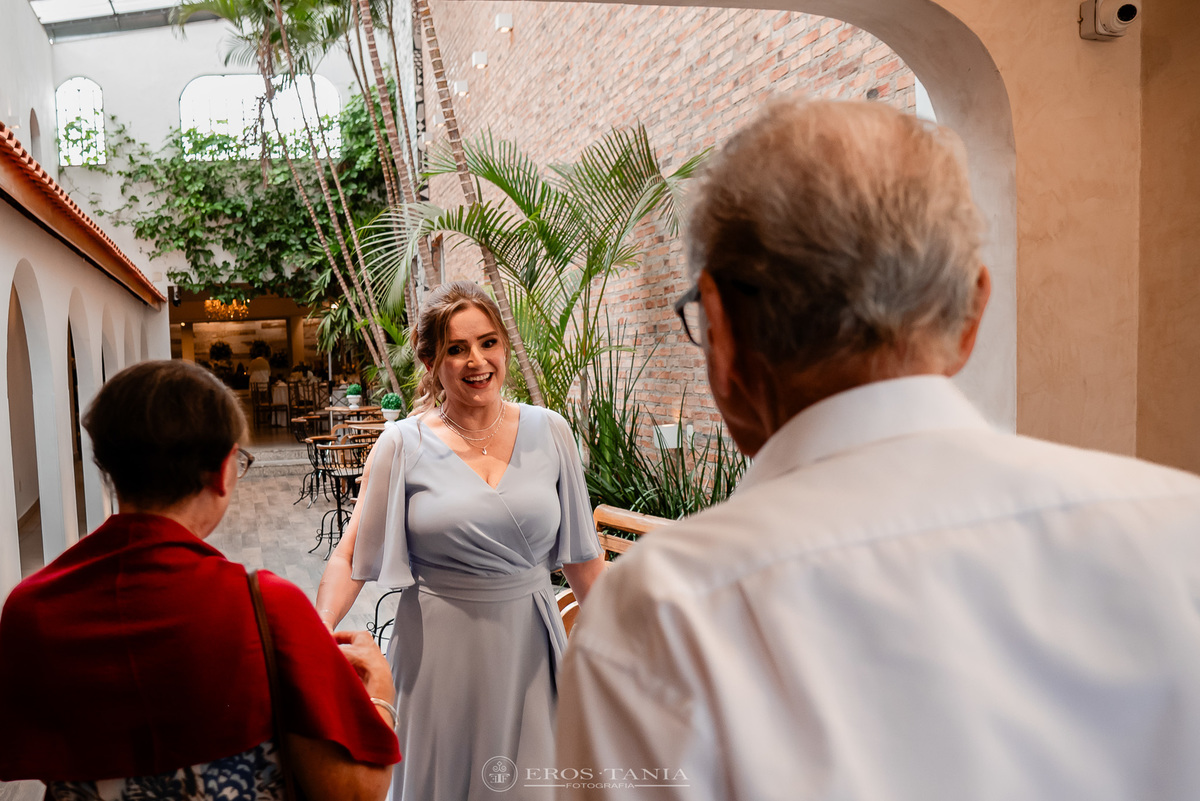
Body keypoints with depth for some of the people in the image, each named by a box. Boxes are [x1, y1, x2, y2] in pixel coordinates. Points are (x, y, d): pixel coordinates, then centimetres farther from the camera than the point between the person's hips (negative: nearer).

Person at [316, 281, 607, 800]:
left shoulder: (548, 432, -2)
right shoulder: (404, 445, -7)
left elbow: (580, 553, 5)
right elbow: (350, 557, -4)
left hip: (529, 643, 2)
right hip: (440, 648, -1)